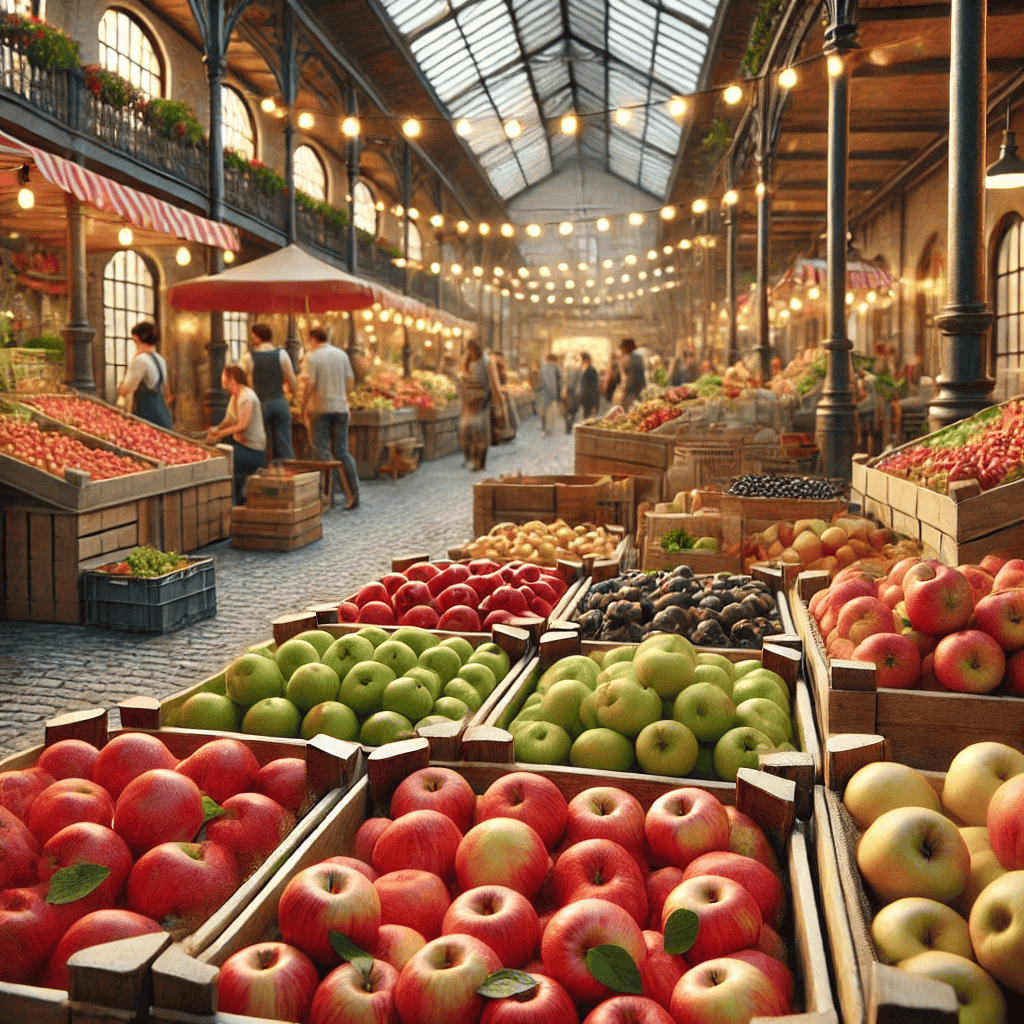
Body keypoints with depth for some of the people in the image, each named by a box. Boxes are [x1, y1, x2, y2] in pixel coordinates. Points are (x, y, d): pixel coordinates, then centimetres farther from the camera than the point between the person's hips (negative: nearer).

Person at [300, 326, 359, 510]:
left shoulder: (312, 357, -6)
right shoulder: (341, 354, 8)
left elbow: (309, 385, -12)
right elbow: (350, 381, 8)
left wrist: (303, 408, -3)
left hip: (320, 408, -4)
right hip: (340, 407, 4)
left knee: (323, 451, 3)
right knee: (341, 451, 8)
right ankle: (354, 494, 2)